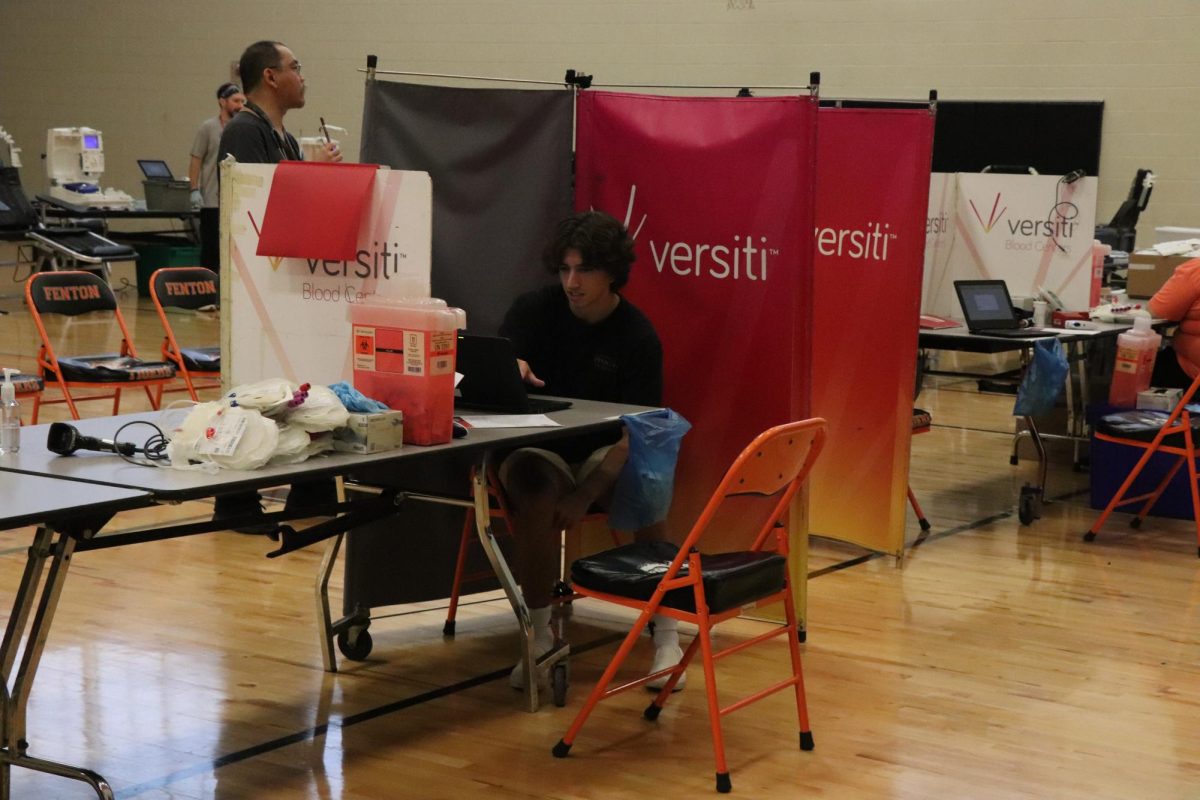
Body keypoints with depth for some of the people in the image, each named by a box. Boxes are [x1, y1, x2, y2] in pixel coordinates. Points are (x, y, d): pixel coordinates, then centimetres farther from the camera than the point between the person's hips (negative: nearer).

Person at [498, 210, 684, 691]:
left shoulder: (638, 336, -6)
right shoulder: (534, 310, 0)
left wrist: (586, 494, -28)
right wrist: (508, 369, -36)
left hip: (602, 454, 0)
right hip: (535, 449, 0)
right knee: (535, 492, -35)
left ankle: (666, 636, -23)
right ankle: (539, 636, -26)